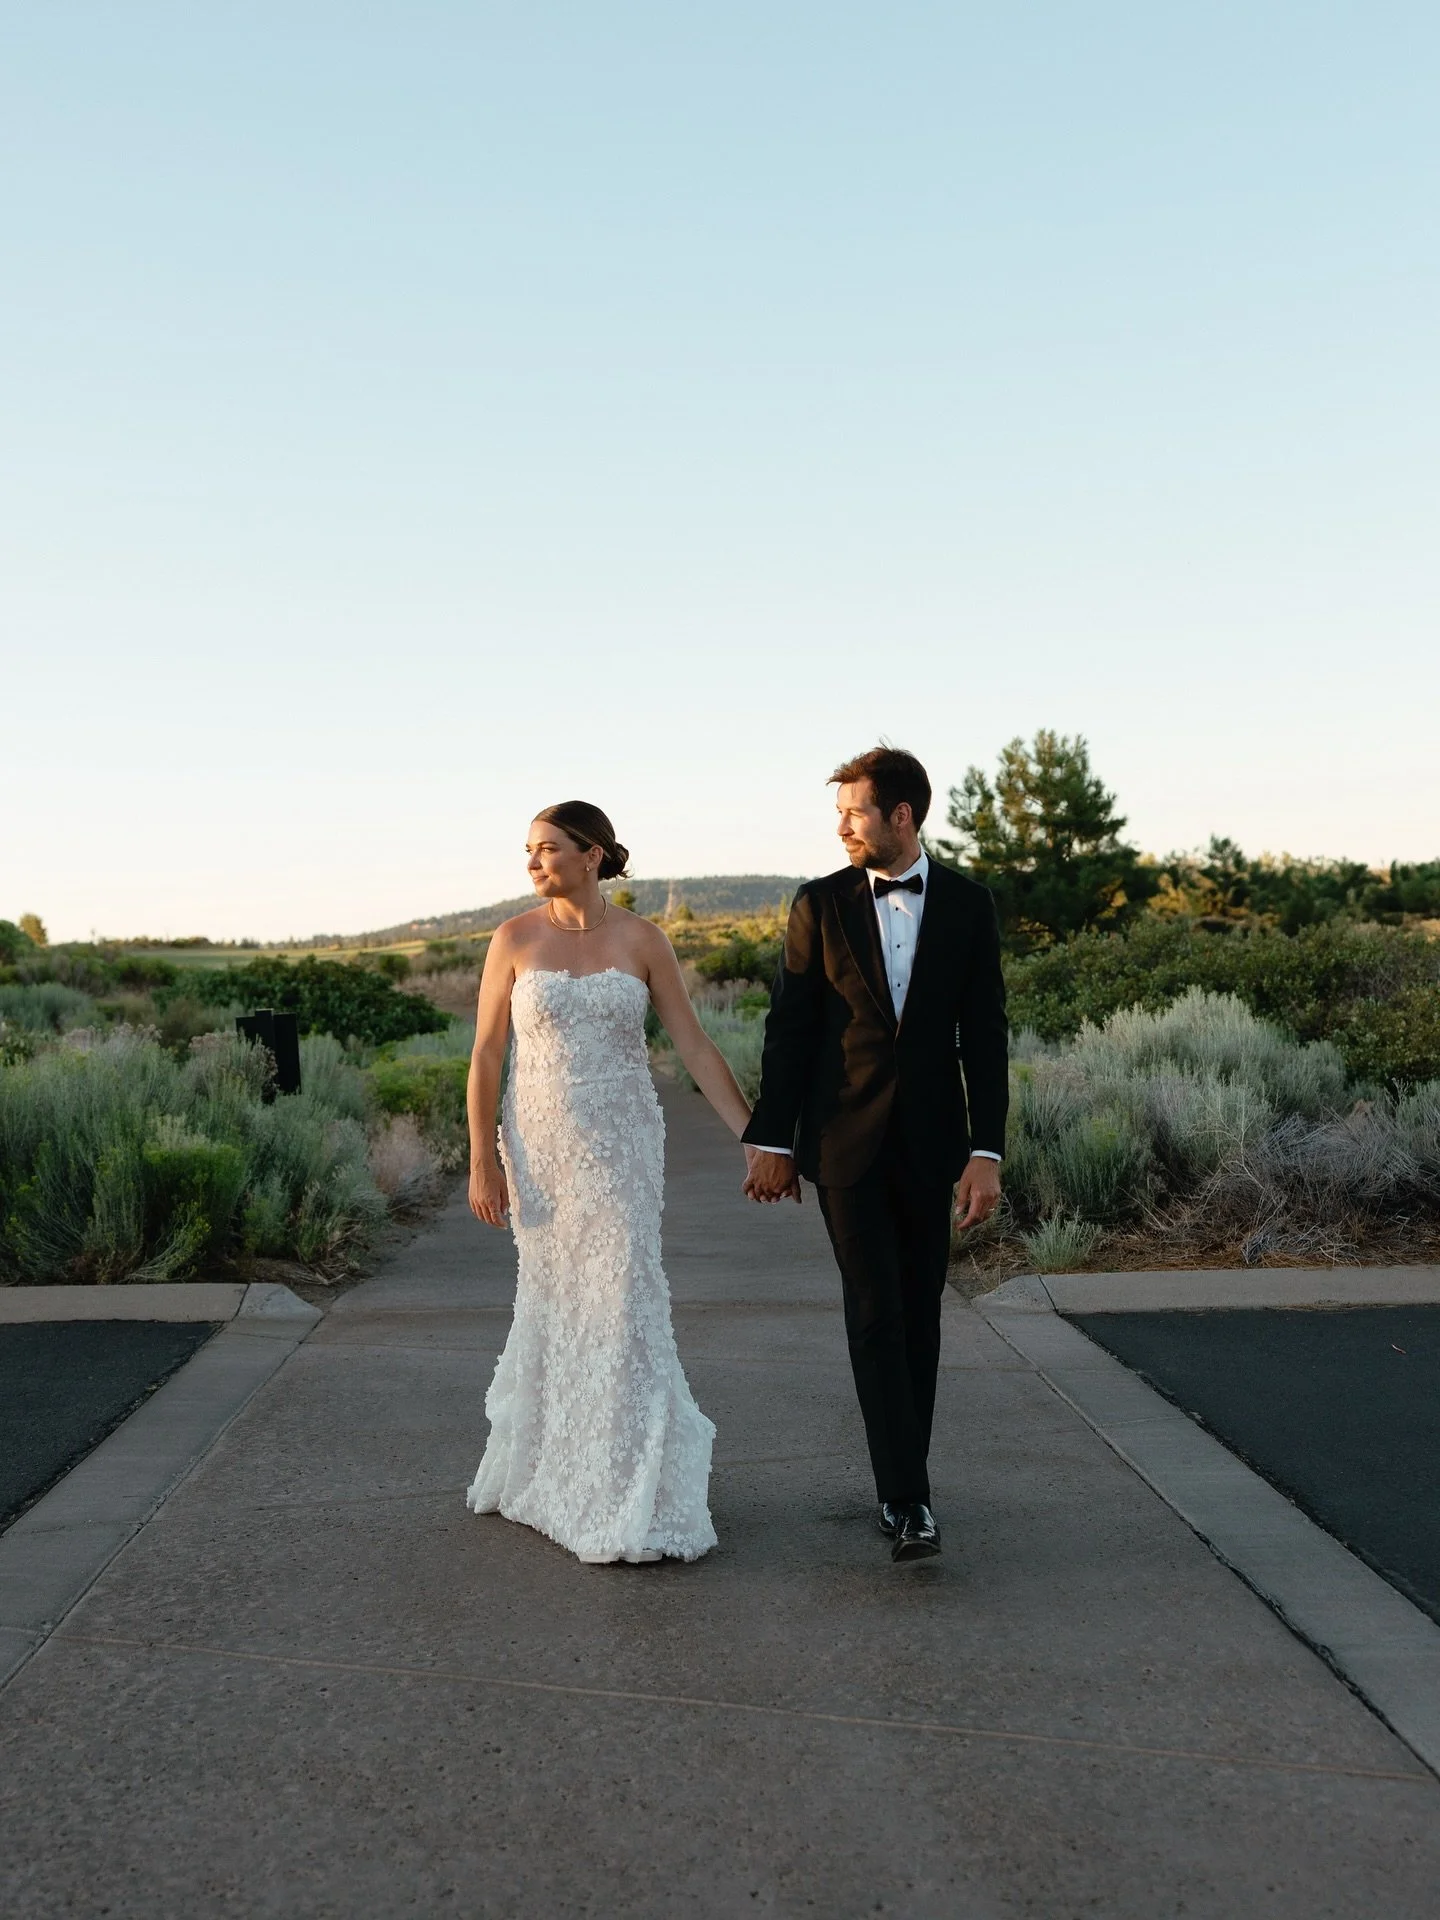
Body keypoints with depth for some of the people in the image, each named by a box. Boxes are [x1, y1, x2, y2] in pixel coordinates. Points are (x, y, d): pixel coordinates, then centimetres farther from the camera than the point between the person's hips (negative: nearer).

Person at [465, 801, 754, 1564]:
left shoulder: (642, 941, -1)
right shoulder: (514, 938, -1)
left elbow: (696, 1048, 0)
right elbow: (485, 1056, -1)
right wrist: (482, 1162, -6)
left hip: (621, 1144, 0)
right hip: (540, 1144, 1)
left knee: (619, 1301, -5)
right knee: (557, 1301, 9)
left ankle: (629, 1498, 7)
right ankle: (544, 1464, 30)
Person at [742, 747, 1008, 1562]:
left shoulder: (969, 905, 1)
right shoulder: (821, 904, 0)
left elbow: (985, 1035, 0)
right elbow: (790, 1028, 2)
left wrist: (987, 1152, -6)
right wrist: (773, 1140, 0)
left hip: (931, 1142, 2)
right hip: (845, 1142, -1)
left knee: (920, 1315, 9)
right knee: (875, 1314, -7)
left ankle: (903, 1480, 24)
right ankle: (908, 1498, -5)